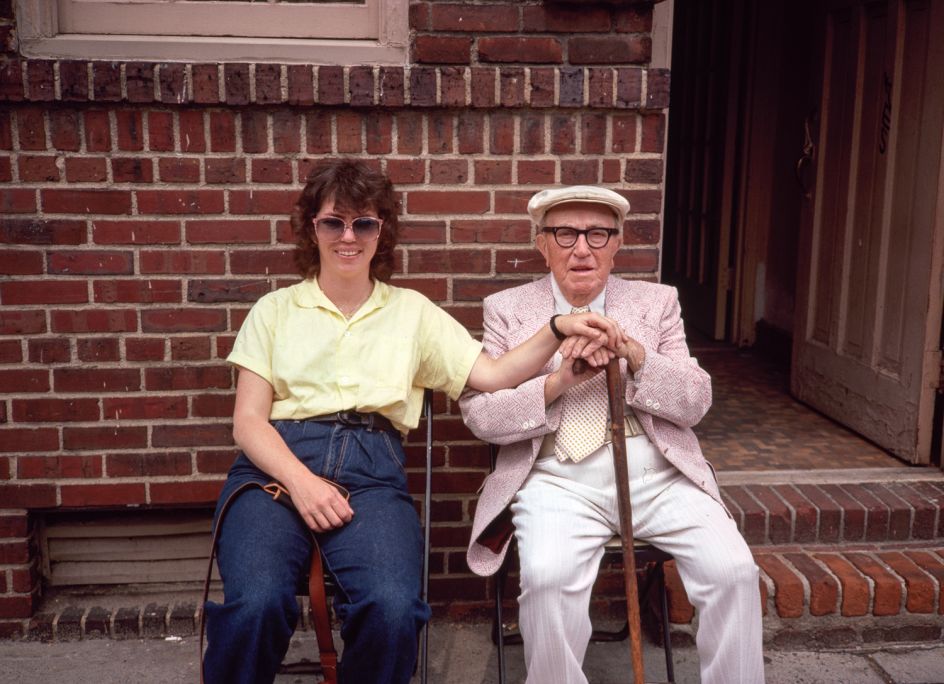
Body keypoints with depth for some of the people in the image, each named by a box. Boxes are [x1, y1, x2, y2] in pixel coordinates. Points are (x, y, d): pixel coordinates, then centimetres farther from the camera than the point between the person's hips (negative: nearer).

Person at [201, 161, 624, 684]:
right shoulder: (275, 309, 16)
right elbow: (248, 420, 7)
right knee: (257, 605, -31)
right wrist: (300, 481, -11)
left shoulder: (411, 310, 19)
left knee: (392, 608, -30)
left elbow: (492, 376, 10)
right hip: (278, 463, 0)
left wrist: (558, 330, -7)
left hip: (371, 469, 1)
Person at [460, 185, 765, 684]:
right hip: (558, 479, -1)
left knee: (734, 569, -18)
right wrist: (557, 382, -15)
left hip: (656, 473, 2)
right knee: (547, 578, -29)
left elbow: (696, 404, 5)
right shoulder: (507, 309, 8)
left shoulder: (656, 302, 12)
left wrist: (637, 357, -13)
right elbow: (478, 415, 0)